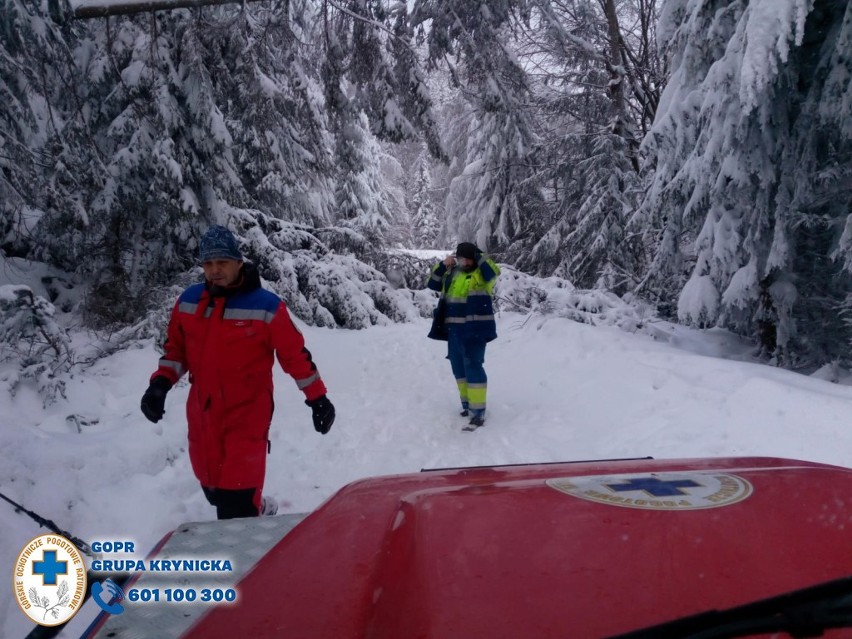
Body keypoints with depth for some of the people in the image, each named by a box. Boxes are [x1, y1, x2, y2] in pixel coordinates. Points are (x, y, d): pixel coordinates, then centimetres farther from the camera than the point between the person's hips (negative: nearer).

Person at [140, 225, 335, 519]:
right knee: (214, 489, 20)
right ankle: (258, 509, 48)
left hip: (247, 414, -5)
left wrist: (317, 398, -1)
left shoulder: (265, 306, -11)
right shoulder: (188, 301, 2)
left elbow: (295, 355, -4)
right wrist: (160, 383, -2)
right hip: (201, 413, 5)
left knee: (236, 506, -10)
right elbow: (176, 348, 14)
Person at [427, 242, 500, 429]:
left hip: (474, 329, -8)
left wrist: (479, 256, -14)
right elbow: (433, 284, 15)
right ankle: (467, 404, 29)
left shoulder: (481, 273, -5)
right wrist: (443, 265, 2)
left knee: (473, 366, -12)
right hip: (454, 329, 8)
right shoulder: (452, 273, 14)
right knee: (458, 367, 15)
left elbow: (493, 272, -26)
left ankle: (478, 413, -9)